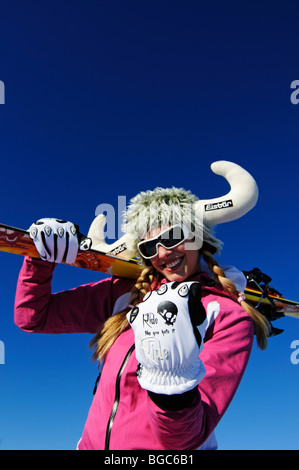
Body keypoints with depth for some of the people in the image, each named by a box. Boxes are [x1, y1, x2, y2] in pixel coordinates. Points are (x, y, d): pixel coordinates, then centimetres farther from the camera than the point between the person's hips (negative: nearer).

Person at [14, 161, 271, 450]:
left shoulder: (229, 316, -9)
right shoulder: (126, 292, 5)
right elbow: (33, 316, 9)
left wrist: (173, 383, -33)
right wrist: (43, 255, -3)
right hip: (93, 444, 5)